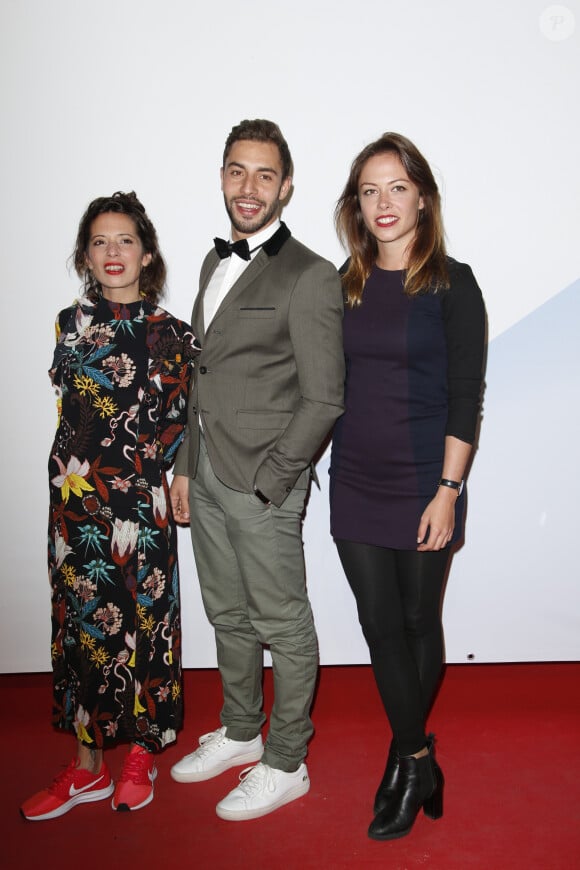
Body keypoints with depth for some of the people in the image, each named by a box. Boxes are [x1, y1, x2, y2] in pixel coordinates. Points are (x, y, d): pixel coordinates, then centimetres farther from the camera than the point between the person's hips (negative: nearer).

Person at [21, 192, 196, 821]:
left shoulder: (170, 332, 1)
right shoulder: (71, 323, 7)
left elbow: (177, 425, 1)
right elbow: (74, 410, 4)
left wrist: (132, 472, -5)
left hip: (141, 503, -2)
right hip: (77, 499, 2)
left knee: (145, 621, 6)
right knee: (82, 622, 9)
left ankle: (141, 754, 27)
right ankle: (88, 766, 24)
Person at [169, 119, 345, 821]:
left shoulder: (310, 277, -12)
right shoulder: (215, 264, 13)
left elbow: (323, 400, -14)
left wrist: (265, 483, -14)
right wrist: (185, 467, 13)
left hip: (265, 482, -8)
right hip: (206, 475, 8)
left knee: (283, 626, 8)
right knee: (227, 616, 20)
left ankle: (285, 763, 26)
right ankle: (240, 733, 40)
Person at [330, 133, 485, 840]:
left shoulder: (451, 284, -5)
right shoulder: (347, 284, 7)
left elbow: (465, 396, -9)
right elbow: (334, 385, 11)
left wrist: (448, 491, -14)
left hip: (421, 485, -4)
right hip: (354, 484, 4)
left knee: (418, 623, 10)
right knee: (380, 626, 8)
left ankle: (408, 756, 31)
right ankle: (417, 761, 25)